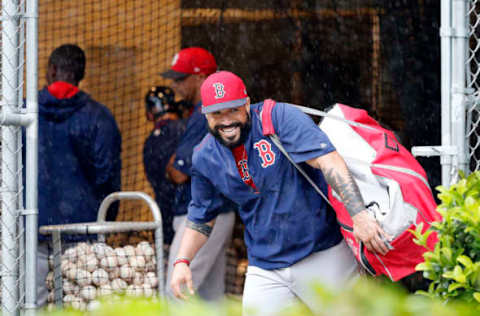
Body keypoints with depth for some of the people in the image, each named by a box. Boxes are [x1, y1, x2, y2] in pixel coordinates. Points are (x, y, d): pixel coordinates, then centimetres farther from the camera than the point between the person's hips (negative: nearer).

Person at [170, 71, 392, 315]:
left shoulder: (279, 118, -14)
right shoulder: (205, 158, 4)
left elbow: (328, 161, -27)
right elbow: (201, 218, 18)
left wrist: (358, 214, -39)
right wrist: (182, 262, 3)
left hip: (323, 256, -5)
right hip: (265, 272, 5)